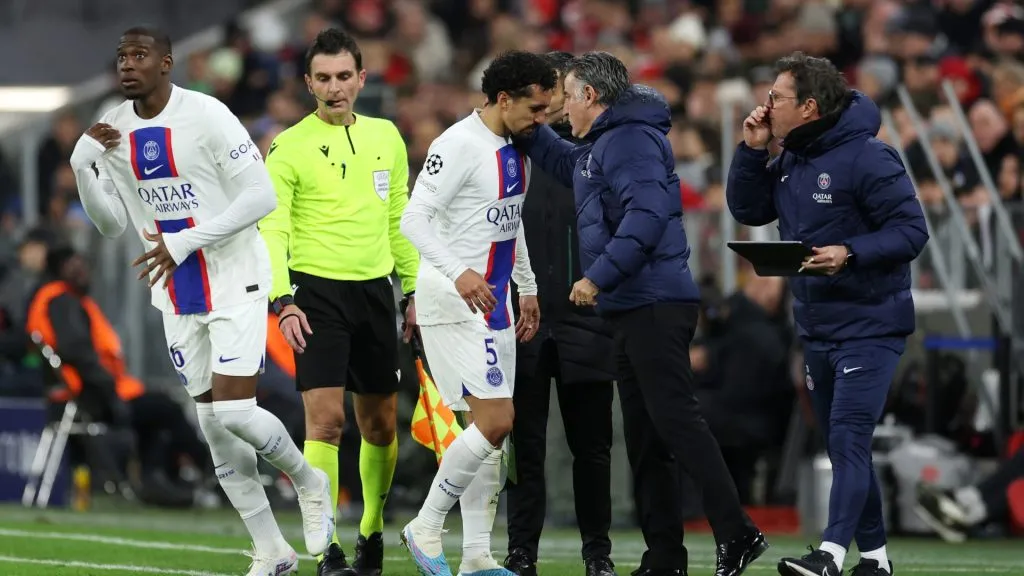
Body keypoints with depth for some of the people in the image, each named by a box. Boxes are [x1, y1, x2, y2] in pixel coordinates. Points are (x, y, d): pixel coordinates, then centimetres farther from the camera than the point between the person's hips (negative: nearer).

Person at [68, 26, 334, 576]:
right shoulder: (114, 130, 4)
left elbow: (260, 196, -18)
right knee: (214, 425, 5)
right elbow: (112, 224, 6)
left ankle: (308, 482, 14)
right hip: (177, 295, 6)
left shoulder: (206, 116, -16)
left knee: (234, 411, -16)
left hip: (235, 282, -6)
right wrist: (83, 166, -10)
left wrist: (183, 242, -21)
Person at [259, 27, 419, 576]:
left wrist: (414, 292, 14)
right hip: (317, 291, -5)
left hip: (374, 291, 5)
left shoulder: (386, 137, 9)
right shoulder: (289, 148, -5)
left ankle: (372, 531, 30)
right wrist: (283, 300, -21)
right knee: (325, 420, -14)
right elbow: (272, 229, -9)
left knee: (380, 425, 11)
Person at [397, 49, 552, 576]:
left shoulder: (512, 148, 13)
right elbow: (414, 218, -22)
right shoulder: (459, 145, -16)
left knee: (491, 429, 7)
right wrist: (458, 272, -33)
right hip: (454, 304, -9)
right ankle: (426, 528, -1)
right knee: (495, 422, -14)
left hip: (492, 301, 9)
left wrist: (528, 288, 27)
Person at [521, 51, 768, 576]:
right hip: (635, 310, 11)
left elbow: (646, 214, -25)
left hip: (655, 307, -11)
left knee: (675, 420, -15)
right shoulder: (603, 146, 21)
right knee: (642, 435, 10)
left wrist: (599, 277, -24)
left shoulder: (630, 140, -11)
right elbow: (567, 165, 43)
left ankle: (736, 534, -18)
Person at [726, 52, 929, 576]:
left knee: (849, 438, -17)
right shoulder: (791, 161, 9)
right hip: (816, 330, 9)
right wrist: (752, 150, 0)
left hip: (869, 325, -9)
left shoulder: (867, 159, -16)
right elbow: (747, 210, 12)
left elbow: (911, 230, -18)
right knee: (841, 444, 11)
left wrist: (851, 253, -29)